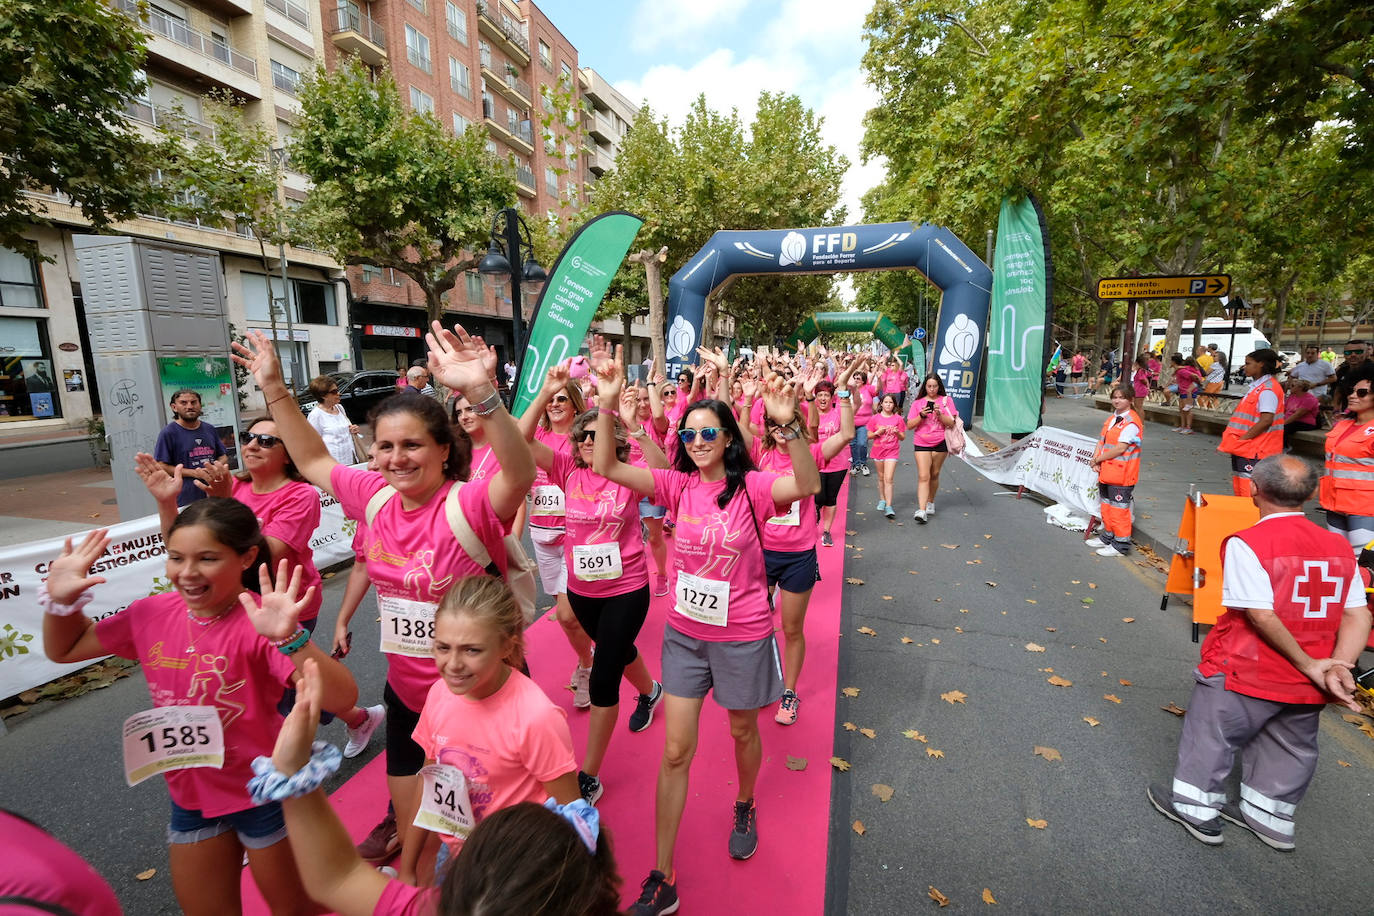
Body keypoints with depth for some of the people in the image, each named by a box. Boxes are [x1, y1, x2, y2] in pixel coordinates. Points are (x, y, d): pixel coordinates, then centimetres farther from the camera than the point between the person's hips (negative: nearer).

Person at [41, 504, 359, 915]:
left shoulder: (259, 623, -29)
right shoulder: (152, 613, -8)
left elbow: (340, 700, -40)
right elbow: (64, 650, 12)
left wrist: (290, 637, -54)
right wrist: (61, 599, -7)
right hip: (190, 795, 6)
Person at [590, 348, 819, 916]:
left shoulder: (752, 487, -15)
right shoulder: (678, 485, -7)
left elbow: (808, 485, -34)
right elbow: (607, 468, -15)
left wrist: (789, 424, -47)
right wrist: (606, 406, -27)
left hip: (742, 636, -2)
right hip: (684, 633, 3)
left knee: (743, 732, 23)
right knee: (675, 751, 9)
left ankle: (744, 807, 56)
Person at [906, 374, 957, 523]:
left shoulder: (946, 400, 4)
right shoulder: (918, 403, 4)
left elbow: (951, 423, -2)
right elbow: (909, 425, 1)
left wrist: (939, 414, -17)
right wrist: (922, 415, -14)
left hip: (940, 443, 1)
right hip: (921, 443, -1)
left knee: (934, 475, 11)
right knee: (924, 476, -10)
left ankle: (930, 503, 30)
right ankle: (921, 510, -16)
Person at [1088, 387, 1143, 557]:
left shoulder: (1131, 422, -15)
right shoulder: (1112, 418, 13)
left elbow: (1120, 448, -20)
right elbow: (1102, 441, 13)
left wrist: (1098, 459, -12)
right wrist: (1096, 460, -2)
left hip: (1122, 474, -9)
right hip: (1106, 471, 9)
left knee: (1119, 508, -2)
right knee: (1107, 505, 19)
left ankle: (1121, 544, 7)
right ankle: (1108, 536, 34)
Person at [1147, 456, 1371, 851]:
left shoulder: (1244, 544, -21)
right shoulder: (1339, 547, 0)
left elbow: (1261, 615, -23)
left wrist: (1310, 666, -11)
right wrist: (1338, 667, -10)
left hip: (1245, 674, -6)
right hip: (1306, 685, 6)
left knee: (1211, 735, 13)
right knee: (1290, 749, 23)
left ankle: (1196, 810, 27)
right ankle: (1269, 818, 39)